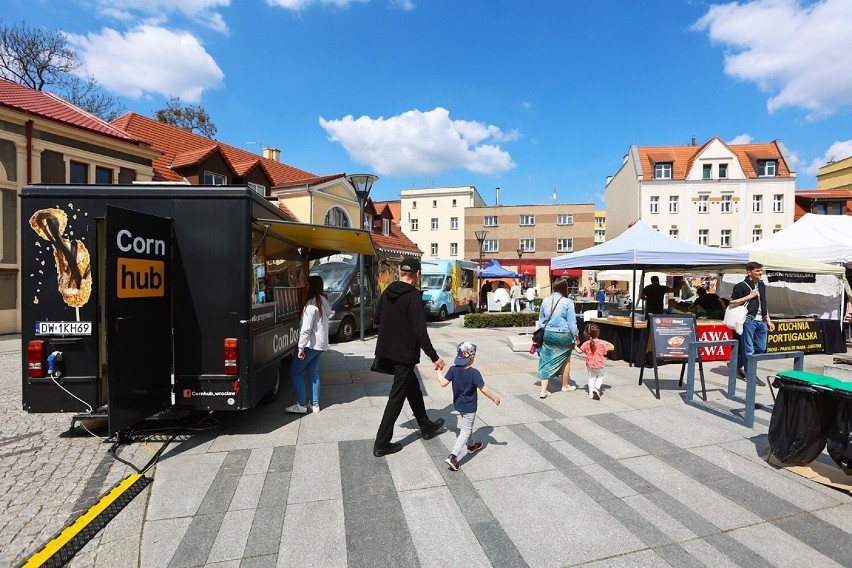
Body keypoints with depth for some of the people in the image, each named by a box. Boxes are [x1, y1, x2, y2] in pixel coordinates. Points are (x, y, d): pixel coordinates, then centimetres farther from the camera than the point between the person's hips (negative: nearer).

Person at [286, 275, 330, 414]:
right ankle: (315, 404, 16)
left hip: (311, 344, -8)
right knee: (313, 372, 14)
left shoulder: (311, 304, -18)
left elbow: (306, 328, -22)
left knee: (295, 371, 3)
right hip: (321, 344, 9)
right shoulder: (323, 302, 10)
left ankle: (301, 405, 4)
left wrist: (301, 347, -21)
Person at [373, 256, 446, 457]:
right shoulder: (413, 296, -20)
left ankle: (426, 427, 40)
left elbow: (376, 318, 11)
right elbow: (420, 332, -24)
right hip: (405, 354, -8)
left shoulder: (388, 292, 2)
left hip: (388, 350, 8)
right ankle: (381, 444, 13)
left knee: (413, 388, 23)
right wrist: (434, 357, -17)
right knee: (397, 397, 3)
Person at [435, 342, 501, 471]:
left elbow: (443, 383, -11)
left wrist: (439, 370, 4)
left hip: (458, 405, 6)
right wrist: (494, 397, -5)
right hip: (469, 408, -6)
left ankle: (471, 445, 50)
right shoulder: (474, 373, -25)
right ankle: (453, 456, -10)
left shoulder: (453, 370, -12)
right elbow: (483, 389, -20)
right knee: (465, 431, 1)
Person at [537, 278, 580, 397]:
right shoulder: (567, 302, -10)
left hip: (548, 334, 3)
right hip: (563, 335, -3)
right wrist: (575, 336, 4)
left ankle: (543, 390, 2)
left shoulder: (545, 301, 3)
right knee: (566, 360, 17)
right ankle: (565, 386, 33)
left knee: (547, 361, 7)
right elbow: (571, 322, -7)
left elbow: (541, 320, 11)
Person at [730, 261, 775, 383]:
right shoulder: (741, 286, -6)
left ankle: (738, 365, 26)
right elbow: (732, 303, -9)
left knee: (761, 348, 10)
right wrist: (750, 296, -11)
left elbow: (764, 305, 21)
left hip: (761, 321, 7)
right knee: (748, 349, -2)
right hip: (748, 320, -7)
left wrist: (768, 321, 18)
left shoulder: (762, 285, 16)